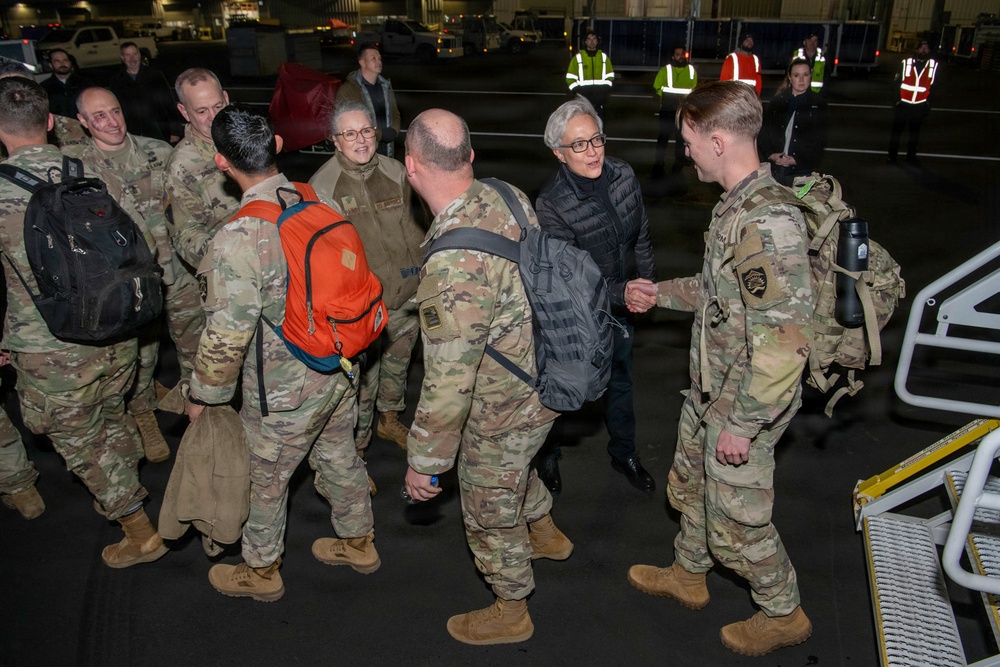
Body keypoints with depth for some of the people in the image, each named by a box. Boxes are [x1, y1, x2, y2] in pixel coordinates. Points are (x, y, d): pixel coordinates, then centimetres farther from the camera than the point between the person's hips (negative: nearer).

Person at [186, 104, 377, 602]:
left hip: (285, 390, -6)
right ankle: (359, 543, 47)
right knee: (339, 455, 26)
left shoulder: (238, 239, -27)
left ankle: (261, 571, 41)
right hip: (340, 370, 6)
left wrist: (202, 395, -5)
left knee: (268, 479, 17)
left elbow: (226, 338, -22)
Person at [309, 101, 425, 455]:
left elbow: (414, 227, 10)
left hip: (405, 296, 5)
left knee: (398, 365, 24)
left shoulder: (395, 172, 0)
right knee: (361, 383, 3)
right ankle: (356, 446, 25)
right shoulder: (322, 186, -13)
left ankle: (390, 419, 49)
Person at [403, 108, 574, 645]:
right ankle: (545, 533, 62)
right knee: (511, 466, 35)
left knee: (490, 512, 17)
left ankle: (511, 613, 43)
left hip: (504, 408, -8)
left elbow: (448, 384, -31)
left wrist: (423, 461, -17)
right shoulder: (506, 197, -11)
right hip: (542, 375, 8)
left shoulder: (454, 266, -37)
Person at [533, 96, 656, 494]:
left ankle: (623, 453, 47)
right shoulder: (550, 204, -27)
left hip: (620, 309, 5)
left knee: (620, 381, 23)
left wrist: (648, 284, 9)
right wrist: (624, 293, -38)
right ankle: (548, 452, 43)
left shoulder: (623, 175, -10)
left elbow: (641, 236, 6)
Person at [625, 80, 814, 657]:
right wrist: (661, 293, 20)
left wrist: (741, 423, -25)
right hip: (710, 393, 9)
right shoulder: (739, 205, 1)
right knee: (690, 486, 26)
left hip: (744, 408, -9)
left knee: (735, 522, 9)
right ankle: (688, 575, 50)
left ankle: (783, 614, 35)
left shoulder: (768, 223, -31)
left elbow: (786, 342, -31)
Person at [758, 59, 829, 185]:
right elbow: (765, 131, 7)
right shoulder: (778, 101, 9)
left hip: (802, 169, -2)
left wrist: (798, 160, -11)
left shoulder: (818, 104, 4)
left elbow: (820, 140, 0)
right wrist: (770, 155, -9)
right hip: (774, 168, 2)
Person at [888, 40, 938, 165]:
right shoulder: (906, 62, -5)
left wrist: (928, 103, 8)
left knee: (915, 131, 13)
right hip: (903, 103, -2)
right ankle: (892, 155, 15)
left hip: (920, 106, 2)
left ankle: (911, 155, 25)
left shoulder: (933, 65, 0)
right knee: (897, 130, 4)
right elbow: (897, 81, -1)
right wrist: (897, 98, -7)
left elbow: (932, 85, 9)